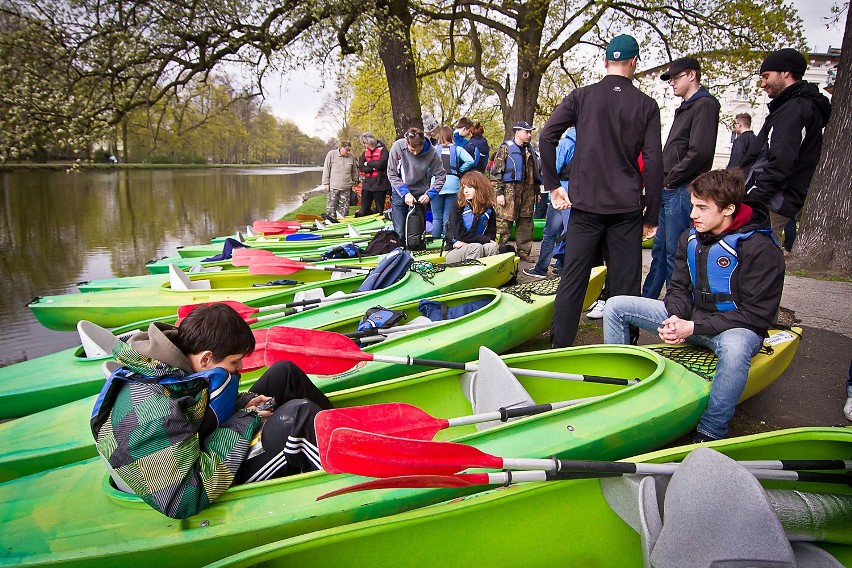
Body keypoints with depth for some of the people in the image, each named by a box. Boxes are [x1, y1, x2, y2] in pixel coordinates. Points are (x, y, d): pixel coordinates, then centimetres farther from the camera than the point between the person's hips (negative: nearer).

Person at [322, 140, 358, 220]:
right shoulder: (331, 154, -5)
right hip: (333, 186, -3)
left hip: (346, 187, 3)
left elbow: (354, 170, 19)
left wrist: (354, 180, 21)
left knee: (344, 207, 6)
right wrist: (326, 183, -5)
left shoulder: (351, 156, 4)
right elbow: (326, 169, -3)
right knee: (331, 206, 0)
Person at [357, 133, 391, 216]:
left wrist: (368, 163, -3)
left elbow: (380, 164, -18)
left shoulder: (382, 149, -3)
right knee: (363, 211, 1)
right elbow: (361, 166, 2)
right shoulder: (366, 151, 12)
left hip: (380, 184, -4)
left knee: (379, 211, 4)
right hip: (367, 183, 4)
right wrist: (373, 167, -12)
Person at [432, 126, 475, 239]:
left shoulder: (434, 149, 5)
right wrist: (459, 170, 7)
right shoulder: (457, 149, 6)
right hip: (452, 184, 1)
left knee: (436, 217, 5)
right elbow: (470, 161, -6)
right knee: (448, 217, 3)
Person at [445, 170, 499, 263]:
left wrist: (465, 242, -13)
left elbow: (491, 234, 2)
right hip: (455, 251, -3)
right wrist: (486, 240, -16)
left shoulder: (488, 208, 6)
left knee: (493, 247, -28)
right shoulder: (457, 206, -3)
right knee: (476, 247, -33)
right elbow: (460, 234, -12)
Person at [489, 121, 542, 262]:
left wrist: (537, 191, 20)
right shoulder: (505, 148, -2)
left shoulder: (531, 150, 17)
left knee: (526, 222, 9)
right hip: (510, 190, -6)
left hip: (528, 191, 6)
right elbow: (496, 172, -7)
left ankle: (524, 252, 18)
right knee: (504, 221, -9)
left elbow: (537, 172, 24)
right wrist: (499, 192, -13)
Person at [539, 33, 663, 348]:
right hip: (627, 208, 0)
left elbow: (547, 136, -6)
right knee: (625, 283, 7)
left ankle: (559, 347, 12)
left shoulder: (581, 96, 3)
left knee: (573, 278, 6)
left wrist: (552, 185, 2)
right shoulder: (646, 105, 3)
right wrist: (650, 215, 4)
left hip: (585, 204, 1)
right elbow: (654, 162, -1)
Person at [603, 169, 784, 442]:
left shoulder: (761, 249, -18)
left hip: (737, 326, -6)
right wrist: (677, 317, -17)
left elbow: (757, 315, -20)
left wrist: (694, 327, -26)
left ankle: (710, 432, -25)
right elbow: (679, 288, 7)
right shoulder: (690, 238, 0)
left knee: (734, 348, -45)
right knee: (615, 306, -5)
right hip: (690, 316, 6)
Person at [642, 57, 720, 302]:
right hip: (669, 191, 10)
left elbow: (700, 151, -19)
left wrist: (672, 178, -13)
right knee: (659, 249, 15)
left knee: (675, 253, -6)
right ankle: (647, 300, 24)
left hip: (682, 191, -10)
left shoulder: (704, 105, -8)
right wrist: (664, 180, 11)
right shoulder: (685, 108, 22)